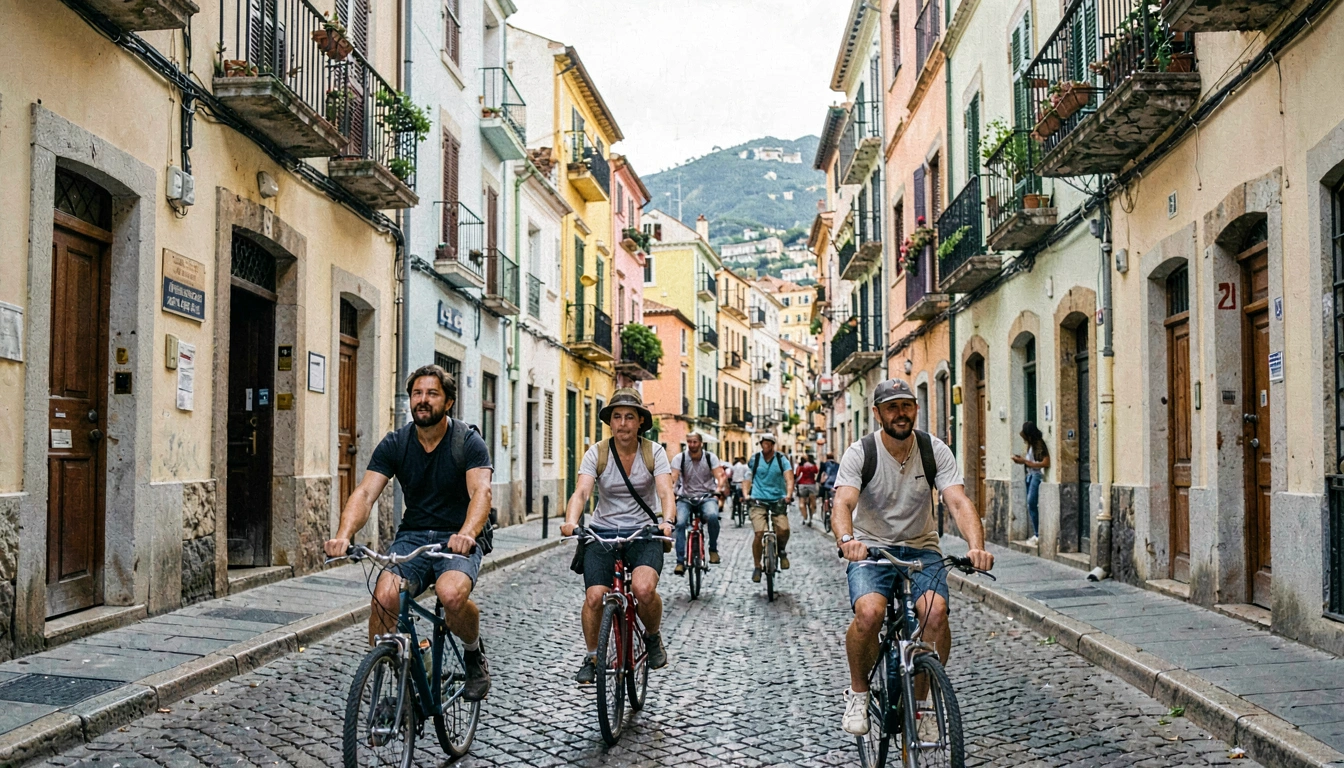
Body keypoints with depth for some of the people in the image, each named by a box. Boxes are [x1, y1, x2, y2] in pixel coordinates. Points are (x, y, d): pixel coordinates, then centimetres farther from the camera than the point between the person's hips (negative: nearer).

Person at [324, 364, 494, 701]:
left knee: (451, 594, -33)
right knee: (384, 595, -27)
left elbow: (481, 491, -23)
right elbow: (365, 493, -10)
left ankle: (474, 653, -1)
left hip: (457, 541, -2)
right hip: (412, 537, 3)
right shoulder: (395, 444, 1)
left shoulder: (468, 442, -7)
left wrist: (467, 533, -45)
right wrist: (343, 535, -31)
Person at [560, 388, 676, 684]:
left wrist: (667, 521, -38)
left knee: (643, 589, -28)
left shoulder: (653, 452, -4)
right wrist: (570, 522, -38)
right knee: (594, 596, -18)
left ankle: (653, 637, 5)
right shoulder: (597, 453, -4)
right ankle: (592, 658, 9)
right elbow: (581, 492, -17)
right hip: (603, 533, 1)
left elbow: (665, 491, -17)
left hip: (644, 532, -1)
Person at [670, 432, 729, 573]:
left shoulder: (710, 457, -3)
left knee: (712, 516, -32)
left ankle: (713, 549, -10)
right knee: (680, 523, -23)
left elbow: (720, 475, -13)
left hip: (707, 496, -1)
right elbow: (673, 477, -14)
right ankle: (680, 562, -17)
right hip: (685, 498, 1)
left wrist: (718, 489, -34)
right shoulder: (679, 458, -4)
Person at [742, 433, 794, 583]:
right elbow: (747, 478, 5)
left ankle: (781, 550, 16)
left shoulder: (781, 459, 3)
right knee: (759, 533, -16)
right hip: (758, 501, -1)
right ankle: (757, 567, 1)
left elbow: (789, 477, -8)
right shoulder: (754, 459, 5)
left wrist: (788, 494, -25)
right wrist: (746, 494, -12)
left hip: (778, 500, 1)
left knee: (784, 530, -19)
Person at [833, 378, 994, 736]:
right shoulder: (859, 453, -11)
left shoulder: (935, 451, -6)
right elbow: (843, 503, -25)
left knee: (936, 611, -27)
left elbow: (959, 502, -17)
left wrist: (976, 546, -37)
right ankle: (858, 692, -2)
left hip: (921, 549, 2)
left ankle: (921, 700, -4)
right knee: (869, 612, -31)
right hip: (871, 548, -2)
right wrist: (847, 539, -48)